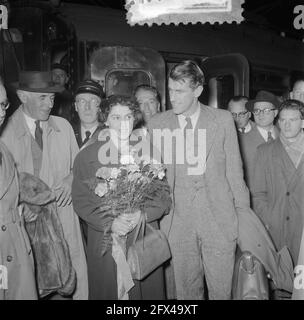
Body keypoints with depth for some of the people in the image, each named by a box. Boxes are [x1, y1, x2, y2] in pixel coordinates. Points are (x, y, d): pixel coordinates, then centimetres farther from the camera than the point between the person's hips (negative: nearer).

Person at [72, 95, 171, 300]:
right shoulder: (87, 156, 2)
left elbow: (164, 196, 3)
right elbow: (81, 200, -2)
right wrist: (109, 223, -16)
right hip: (105, 243, -1)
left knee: (148, 291, 7)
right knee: (107, 292, 7)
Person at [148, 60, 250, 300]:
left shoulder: (223, 120, 2)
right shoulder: (157, 123, 4)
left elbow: (234, 170, 4)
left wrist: (243, 214, 3)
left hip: (220, 219, -1)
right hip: (177, 220, 1)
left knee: (222, 289, 7)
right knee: (184, 289, 9)